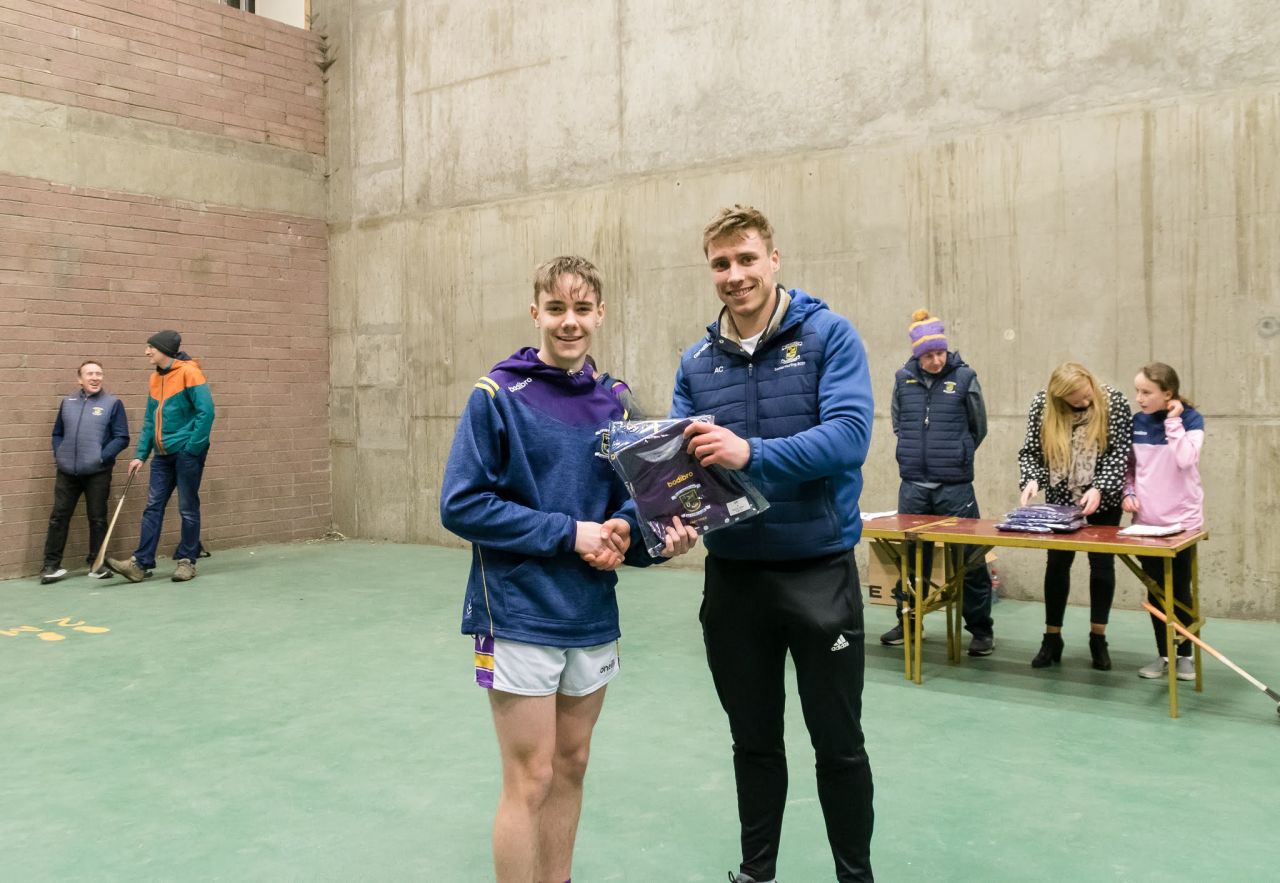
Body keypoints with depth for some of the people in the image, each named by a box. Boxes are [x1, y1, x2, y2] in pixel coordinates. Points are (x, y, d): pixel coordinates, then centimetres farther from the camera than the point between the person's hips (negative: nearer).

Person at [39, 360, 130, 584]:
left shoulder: (112, 403, -1)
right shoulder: (68, 402, 11)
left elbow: (121, 438, -5)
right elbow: (57, 433, 18)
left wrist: (101, 457, -14)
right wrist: (59, 454, 2)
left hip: (98, 473, -3)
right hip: (67, 472, 3)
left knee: (97, 518, 5)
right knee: (58, 517, 4)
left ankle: (96, 563, 15)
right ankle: (51, 564, 11)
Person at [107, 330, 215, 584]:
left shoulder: (188, 372, -10)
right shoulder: (156, 378, 12)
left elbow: (206, 411, -15)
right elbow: (150, 420, 16)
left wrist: (192, 448, -17)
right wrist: (141, 454, 9)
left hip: (187, 452, -7)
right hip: (163, 454, 7)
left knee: (188, 508, 2)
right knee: (153, 507, 3)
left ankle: (186, 561, 12)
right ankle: (141, 563, 4)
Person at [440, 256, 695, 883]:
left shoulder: (610, 404, 6)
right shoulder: (498, 395, -10)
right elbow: (460, 505, -14)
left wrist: (622, 530, -11)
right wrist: (569, 533, -18)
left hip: (593, 617, 5)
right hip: (520, 615, -5)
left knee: (571, 767, 16)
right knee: (530, 780, 2)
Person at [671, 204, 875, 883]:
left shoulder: (829, 335, -7)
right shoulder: (697, 361, 6)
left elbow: (849, 436, -19)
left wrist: (751, 453, -31)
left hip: (819, 569, -3)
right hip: (732, 576, 4)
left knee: (838, 744, 10)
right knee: (753, 740, 18)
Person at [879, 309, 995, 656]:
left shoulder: (964, 377, -5)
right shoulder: (903, 378, 2)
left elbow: (979, 428, 5)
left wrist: (957, 457, 10)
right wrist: (916, 452, 10)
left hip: (955, 485, -3)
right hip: (913, 483, 3)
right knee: (912, 555, 12)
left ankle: (981, 629, 15)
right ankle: (908, 621, 25)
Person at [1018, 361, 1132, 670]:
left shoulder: (1114, 402, -16)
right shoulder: (1042, 404, -12)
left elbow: (1119, 454, -16)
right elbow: (1030, 452, -8)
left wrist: (1098, 489, -29)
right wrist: (1032, 479, -27)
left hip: (1103, 500, -1)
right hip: (1061, 499, 1)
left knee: (1101, 563, 4)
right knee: (1057, 563, 3)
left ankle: (1098, 639, 16)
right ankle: (1052, 638, 13)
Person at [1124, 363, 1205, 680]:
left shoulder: (1190, 418, -7)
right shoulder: (1137, 421, 3)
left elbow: (1186, 459, -24)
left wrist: (1173, 421, -21)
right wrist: (1128, 493, -5)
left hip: (1181, 520, -4)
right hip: (1146, 521, 4)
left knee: (1179, 590, 6)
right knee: (1156, 591, 10)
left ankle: (1184, 654, 20)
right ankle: (1163, 654, 21)